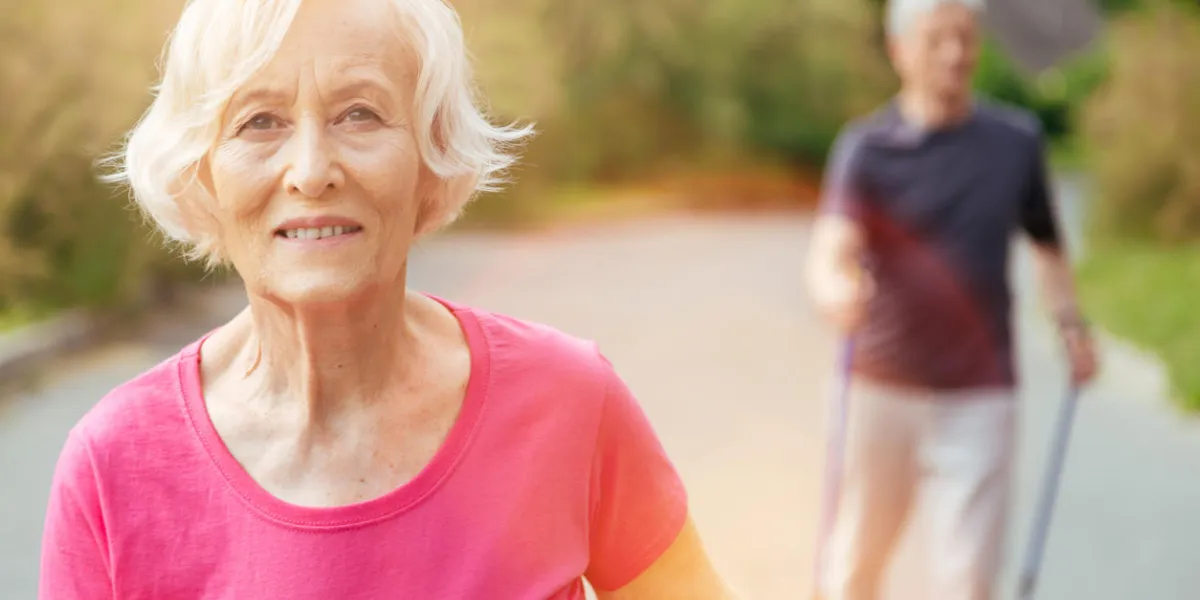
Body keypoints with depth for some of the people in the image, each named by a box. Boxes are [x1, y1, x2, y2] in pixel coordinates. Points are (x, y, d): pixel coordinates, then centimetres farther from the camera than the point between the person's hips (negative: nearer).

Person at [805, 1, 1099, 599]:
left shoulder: (1017, 139, 3)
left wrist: (1069, 320, 2)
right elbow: (831, 250, -23)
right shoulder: (866, 146, -7)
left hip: (981, 396, 1)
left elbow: (1045, 240, 18)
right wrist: (837, 291, -45)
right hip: (885, 387, -1)